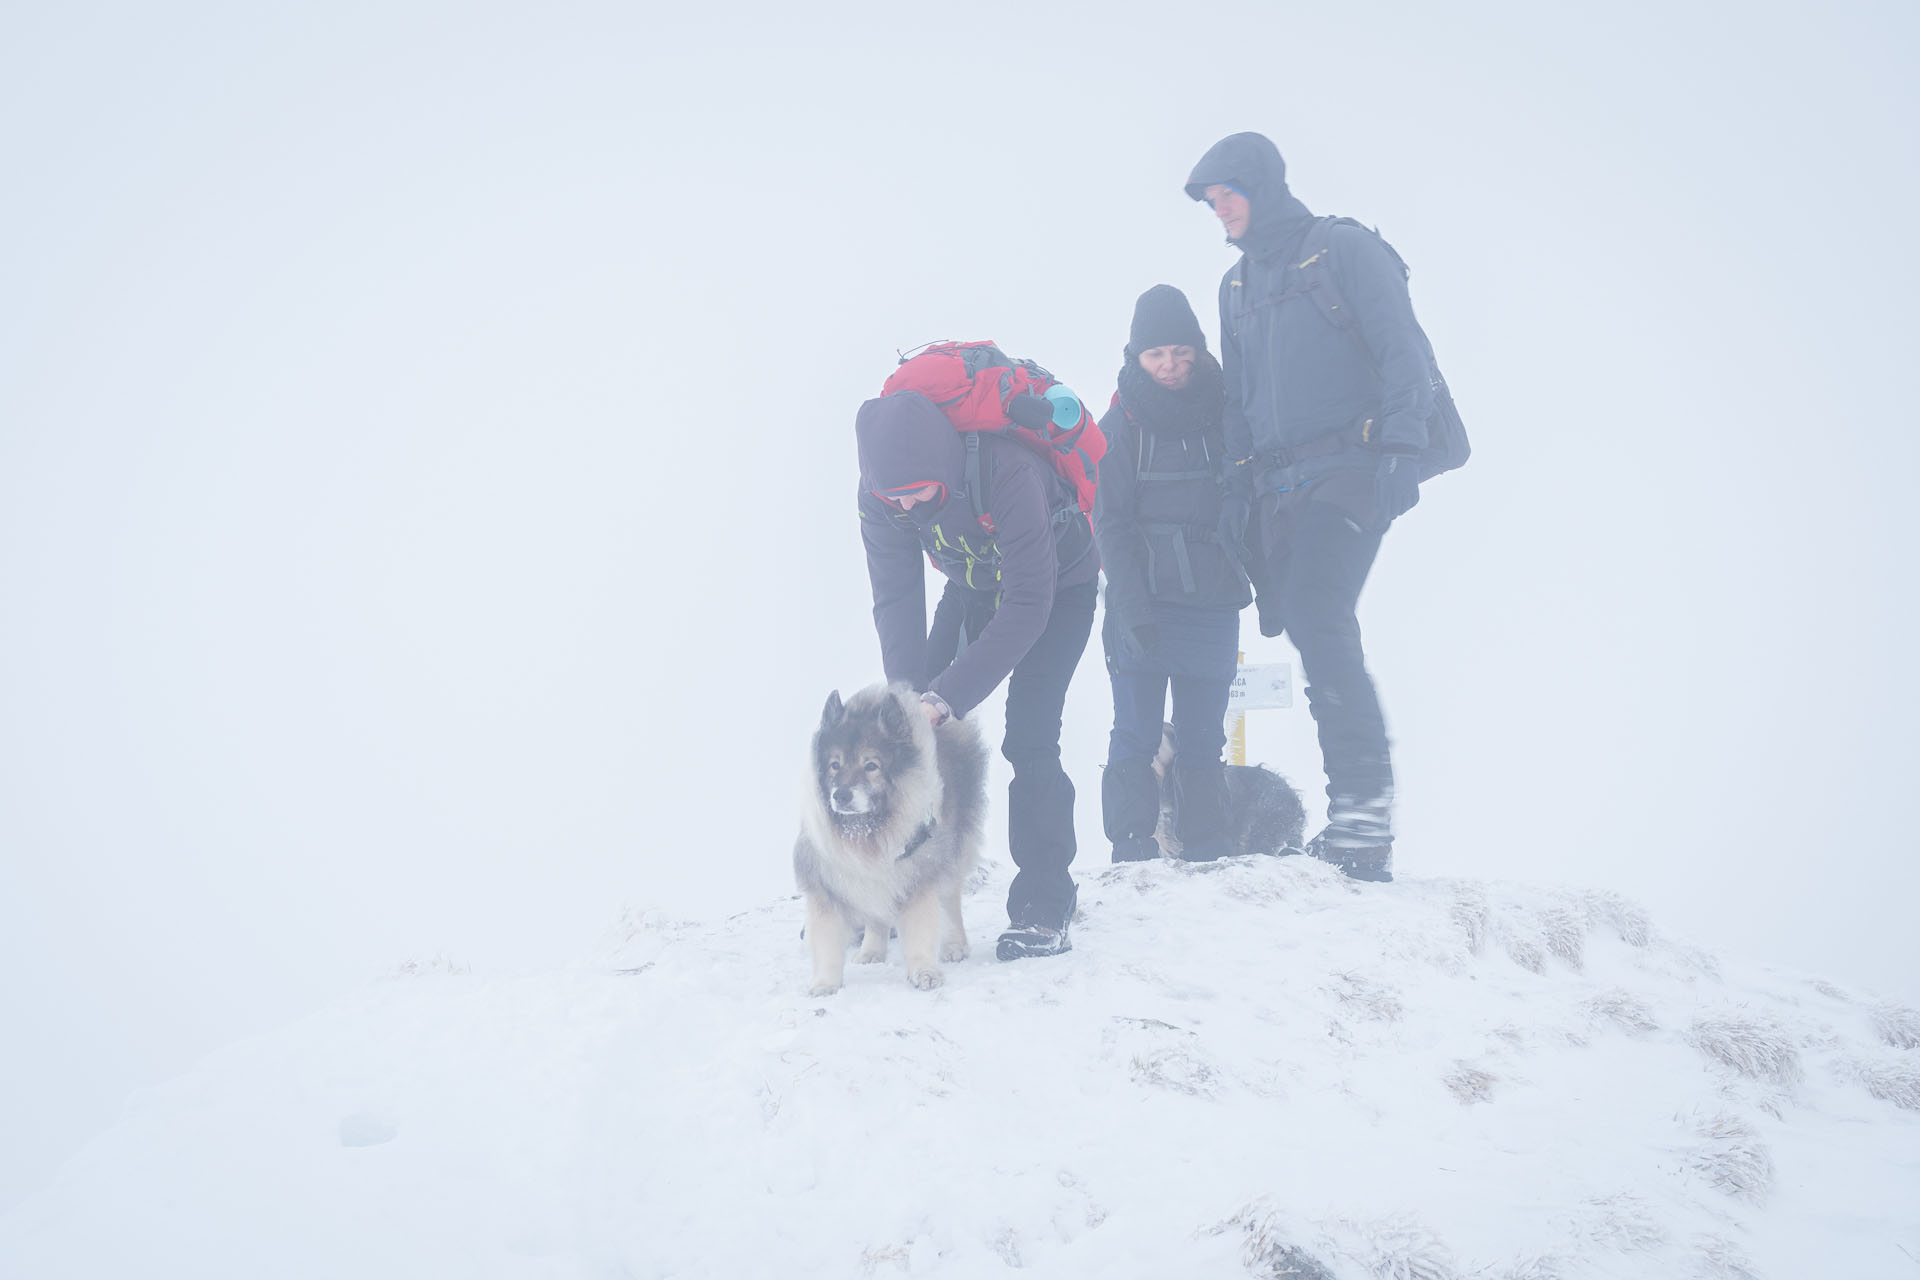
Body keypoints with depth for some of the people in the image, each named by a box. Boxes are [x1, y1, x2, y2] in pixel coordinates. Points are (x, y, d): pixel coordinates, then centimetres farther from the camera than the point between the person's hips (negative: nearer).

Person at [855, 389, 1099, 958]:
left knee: (1028, 735, -18)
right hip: (975, 587, 5)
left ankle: (1043, 910, -12)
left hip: (1058, 585, -5)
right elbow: (895, 598, -20)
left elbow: (1028, 606, -40)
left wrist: (947, 696, -43)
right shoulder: (881, 493, -24)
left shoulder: (1008, 473, -41)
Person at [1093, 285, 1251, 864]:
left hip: (1213, 602, 2)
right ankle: (1133, 855, -1)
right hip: (1140, 603, -2)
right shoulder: (1121, 424, 2)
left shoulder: (1225, 417, 7)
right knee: (1136, 735, -5)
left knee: (1202, 738, 5)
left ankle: (1206, 856, 12)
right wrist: (1132, 609, -13)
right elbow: (1111, 525, -3)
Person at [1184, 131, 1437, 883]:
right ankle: (1357, 820, 3)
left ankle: (1364, 816, -22)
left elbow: (1401, 352, -7)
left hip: (1347, 471, -7)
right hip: (1278, 485, 7)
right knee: (1312, 632, 0)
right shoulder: (1237, 286, 22)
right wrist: (1236, 488, 16)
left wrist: (1401, 449, -19)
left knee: (1316, 619, -23)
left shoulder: (1344, 250, 1)